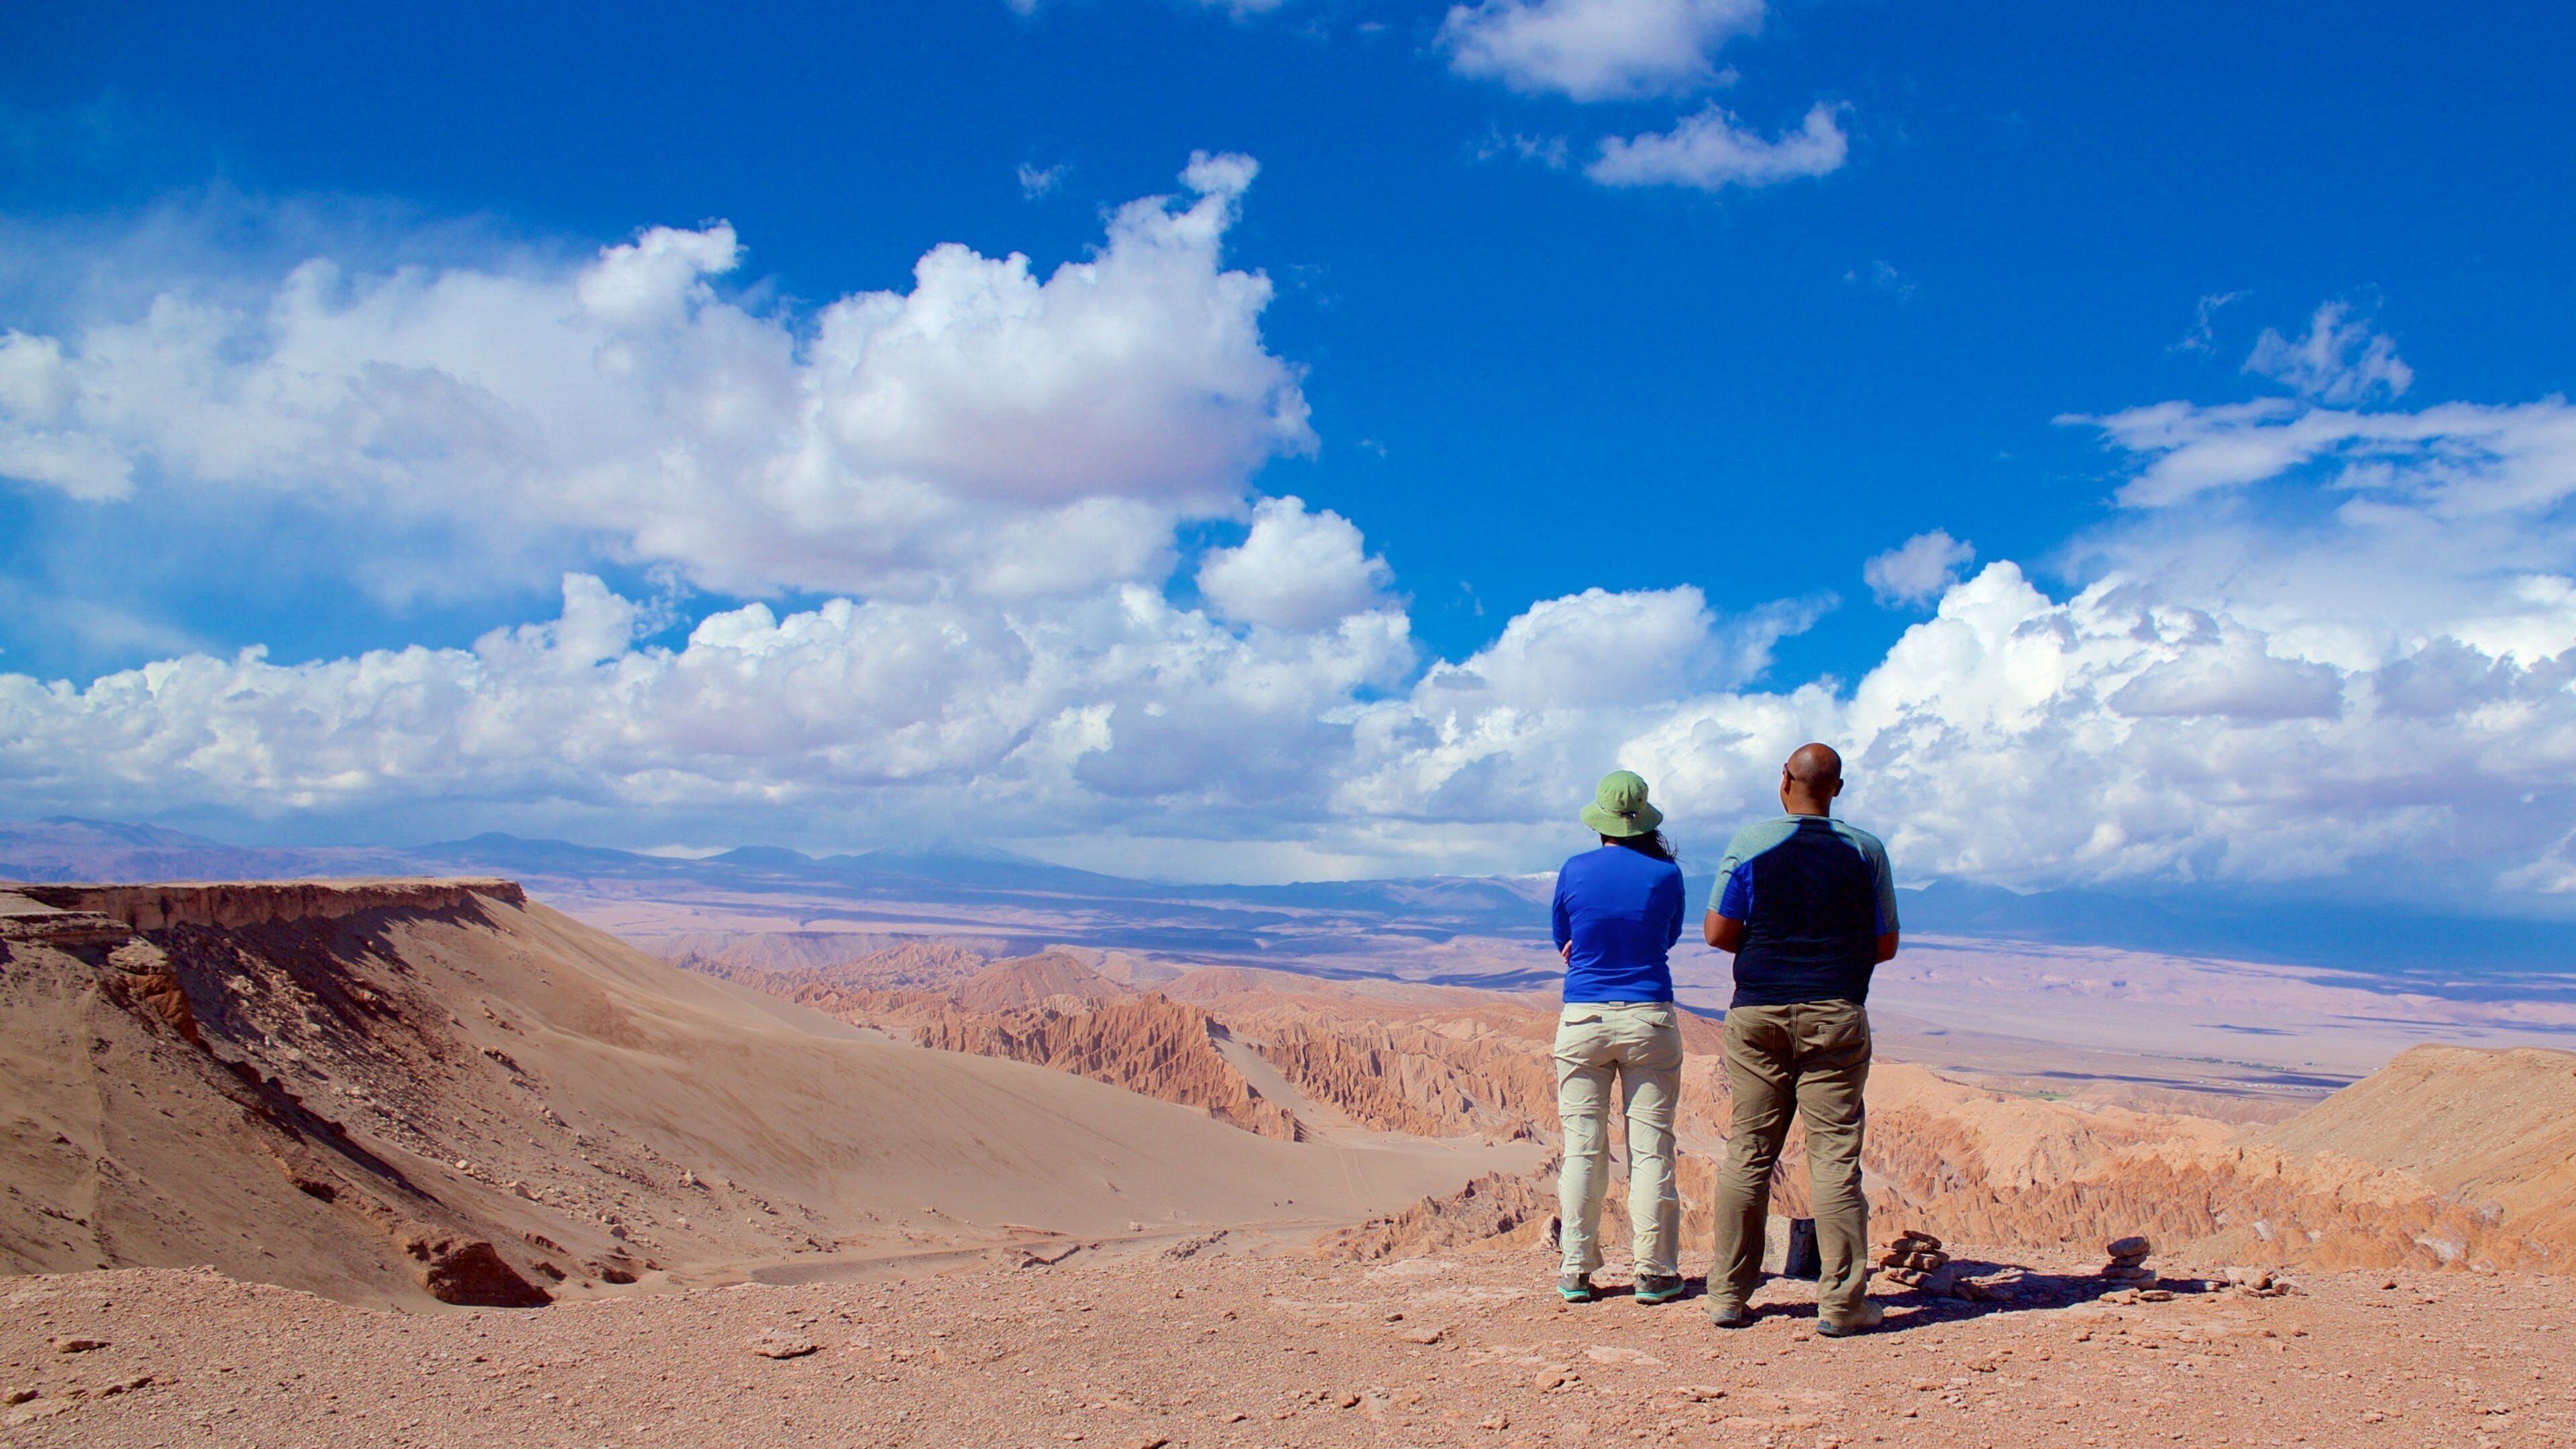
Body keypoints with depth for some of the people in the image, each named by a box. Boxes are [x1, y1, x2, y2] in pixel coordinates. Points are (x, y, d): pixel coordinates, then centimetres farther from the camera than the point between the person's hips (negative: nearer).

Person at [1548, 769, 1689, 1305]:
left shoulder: (1574, 872, -1)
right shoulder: (1665, 874, -3)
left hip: (1582, 1020, 1)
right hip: (1650, 1019, -1)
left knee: (1582, 1149, 6)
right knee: (1651, 1149, 4)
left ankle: (1575, 1271, 8)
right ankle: (1654, 1272, 7)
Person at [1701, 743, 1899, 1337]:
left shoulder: (1749, 843, -1)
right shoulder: (1865, 850, 2)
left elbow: (1717, 932, -1)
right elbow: (1886, 945, 8)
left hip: (1758, 1012, 1)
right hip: (1835, 1014, 0)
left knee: (1747, 1151, 6)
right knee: (1835, 1154, 0)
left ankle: (1729, 1294, 11)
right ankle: (1842, 1302, 0)